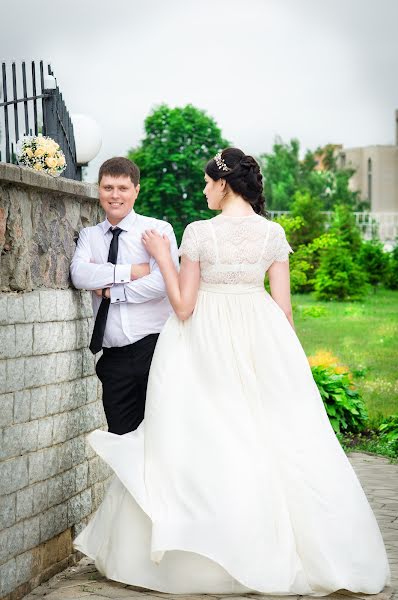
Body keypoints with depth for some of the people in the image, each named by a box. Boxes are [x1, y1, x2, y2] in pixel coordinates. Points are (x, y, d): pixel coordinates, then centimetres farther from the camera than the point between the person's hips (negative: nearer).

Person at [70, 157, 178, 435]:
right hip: (114, 356, 4)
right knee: (121, 439, 8)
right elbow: (79, 275, -8)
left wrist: (109, 291, -7)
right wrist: (130, 272, -12)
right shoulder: (89, 235, 11)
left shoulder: (159, 229, -1)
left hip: (153, 347, -3)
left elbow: (161, 283, -14)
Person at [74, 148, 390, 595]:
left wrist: (162, 256, 0)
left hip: (205, 342, -3)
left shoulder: (199, 232, -9)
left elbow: (183, 307, -9)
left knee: (201, 439, 6)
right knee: (276, 440, 8)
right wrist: (287, 357, 14)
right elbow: (284, 307, 2)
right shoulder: (273, 233, 0)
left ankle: (203, 561, 13)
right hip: (261, 340, 3)